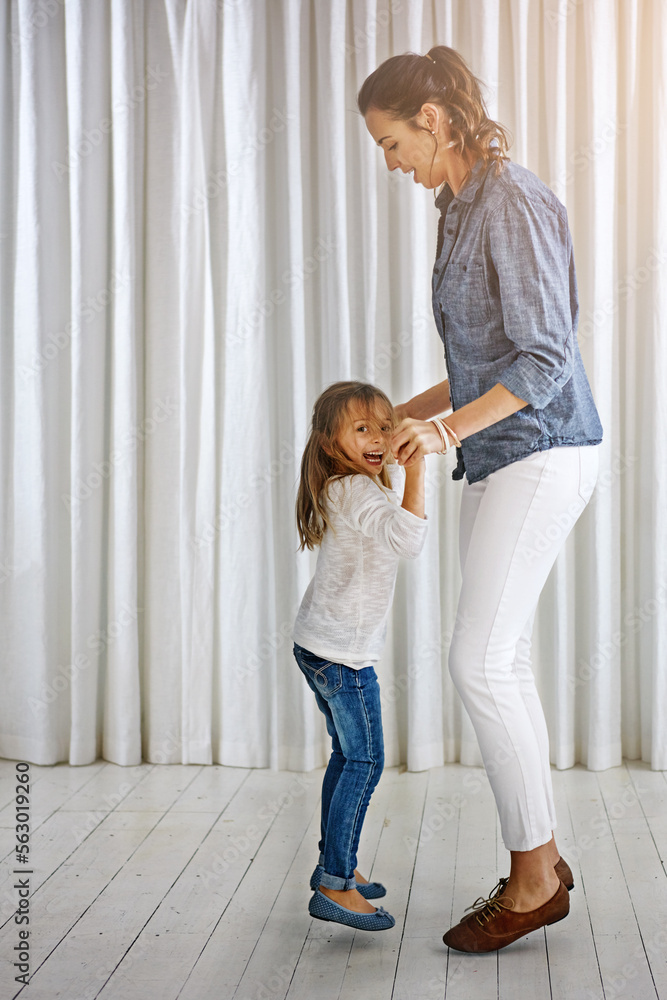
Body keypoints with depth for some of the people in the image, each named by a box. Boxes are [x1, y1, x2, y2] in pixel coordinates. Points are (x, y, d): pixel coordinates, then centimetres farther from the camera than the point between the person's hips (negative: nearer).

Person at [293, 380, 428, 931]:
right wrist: (414, 470, -37)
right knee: (365, 761, -5)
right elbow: (408, 539, -38)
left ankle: (336, 862, 29)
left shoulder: (374, 479, 10)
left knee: (348, 755, 18)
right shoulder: (358, 492, -21)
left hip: (320, 645, 10)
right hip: (343, 652, -10)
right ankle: (334, 885, -1)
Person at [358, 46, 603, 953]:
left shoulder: (512, 202, -13)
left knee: (479, 660, -10)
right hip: (502, 460, 9)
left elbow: (545, 360, -17)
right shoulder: (462, 211, 15)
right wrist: (409, 414, 17)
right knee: (503, 663, 9)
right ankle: (540, 858, 20)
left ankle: (535, 878, 5)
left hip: (541, 452, -9)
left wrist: (447, 431, -18)